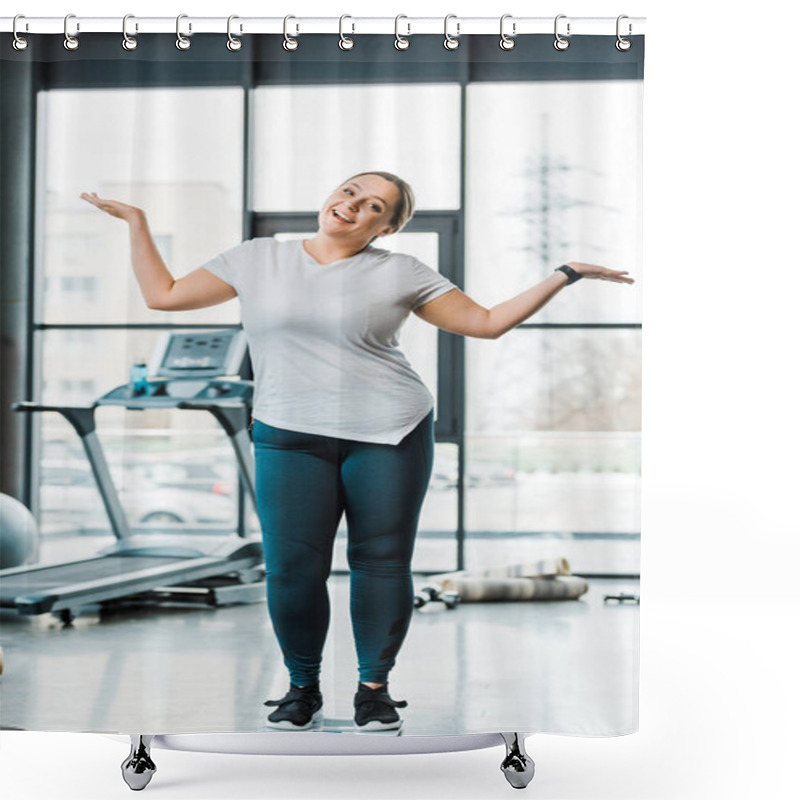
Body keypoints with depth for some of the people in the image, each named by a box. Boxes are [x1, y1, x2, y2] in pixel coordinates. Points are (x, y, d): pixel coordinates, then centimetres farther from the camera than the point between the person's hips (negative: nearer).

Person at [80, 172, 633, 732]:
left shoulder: (400, 273, 6)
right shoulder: (259, 259, 10)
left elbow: (487, 322, 8)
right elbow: (164, 294, 15)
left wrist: (564, 276, 4)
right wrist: (136, 222, 14)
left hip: (390, 435, 0)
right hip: (291, 436, 1)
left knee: (383, 560, 0)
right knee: (292, 567, -5)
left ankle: (375, 687, 18)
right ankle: (303, 688, 16)